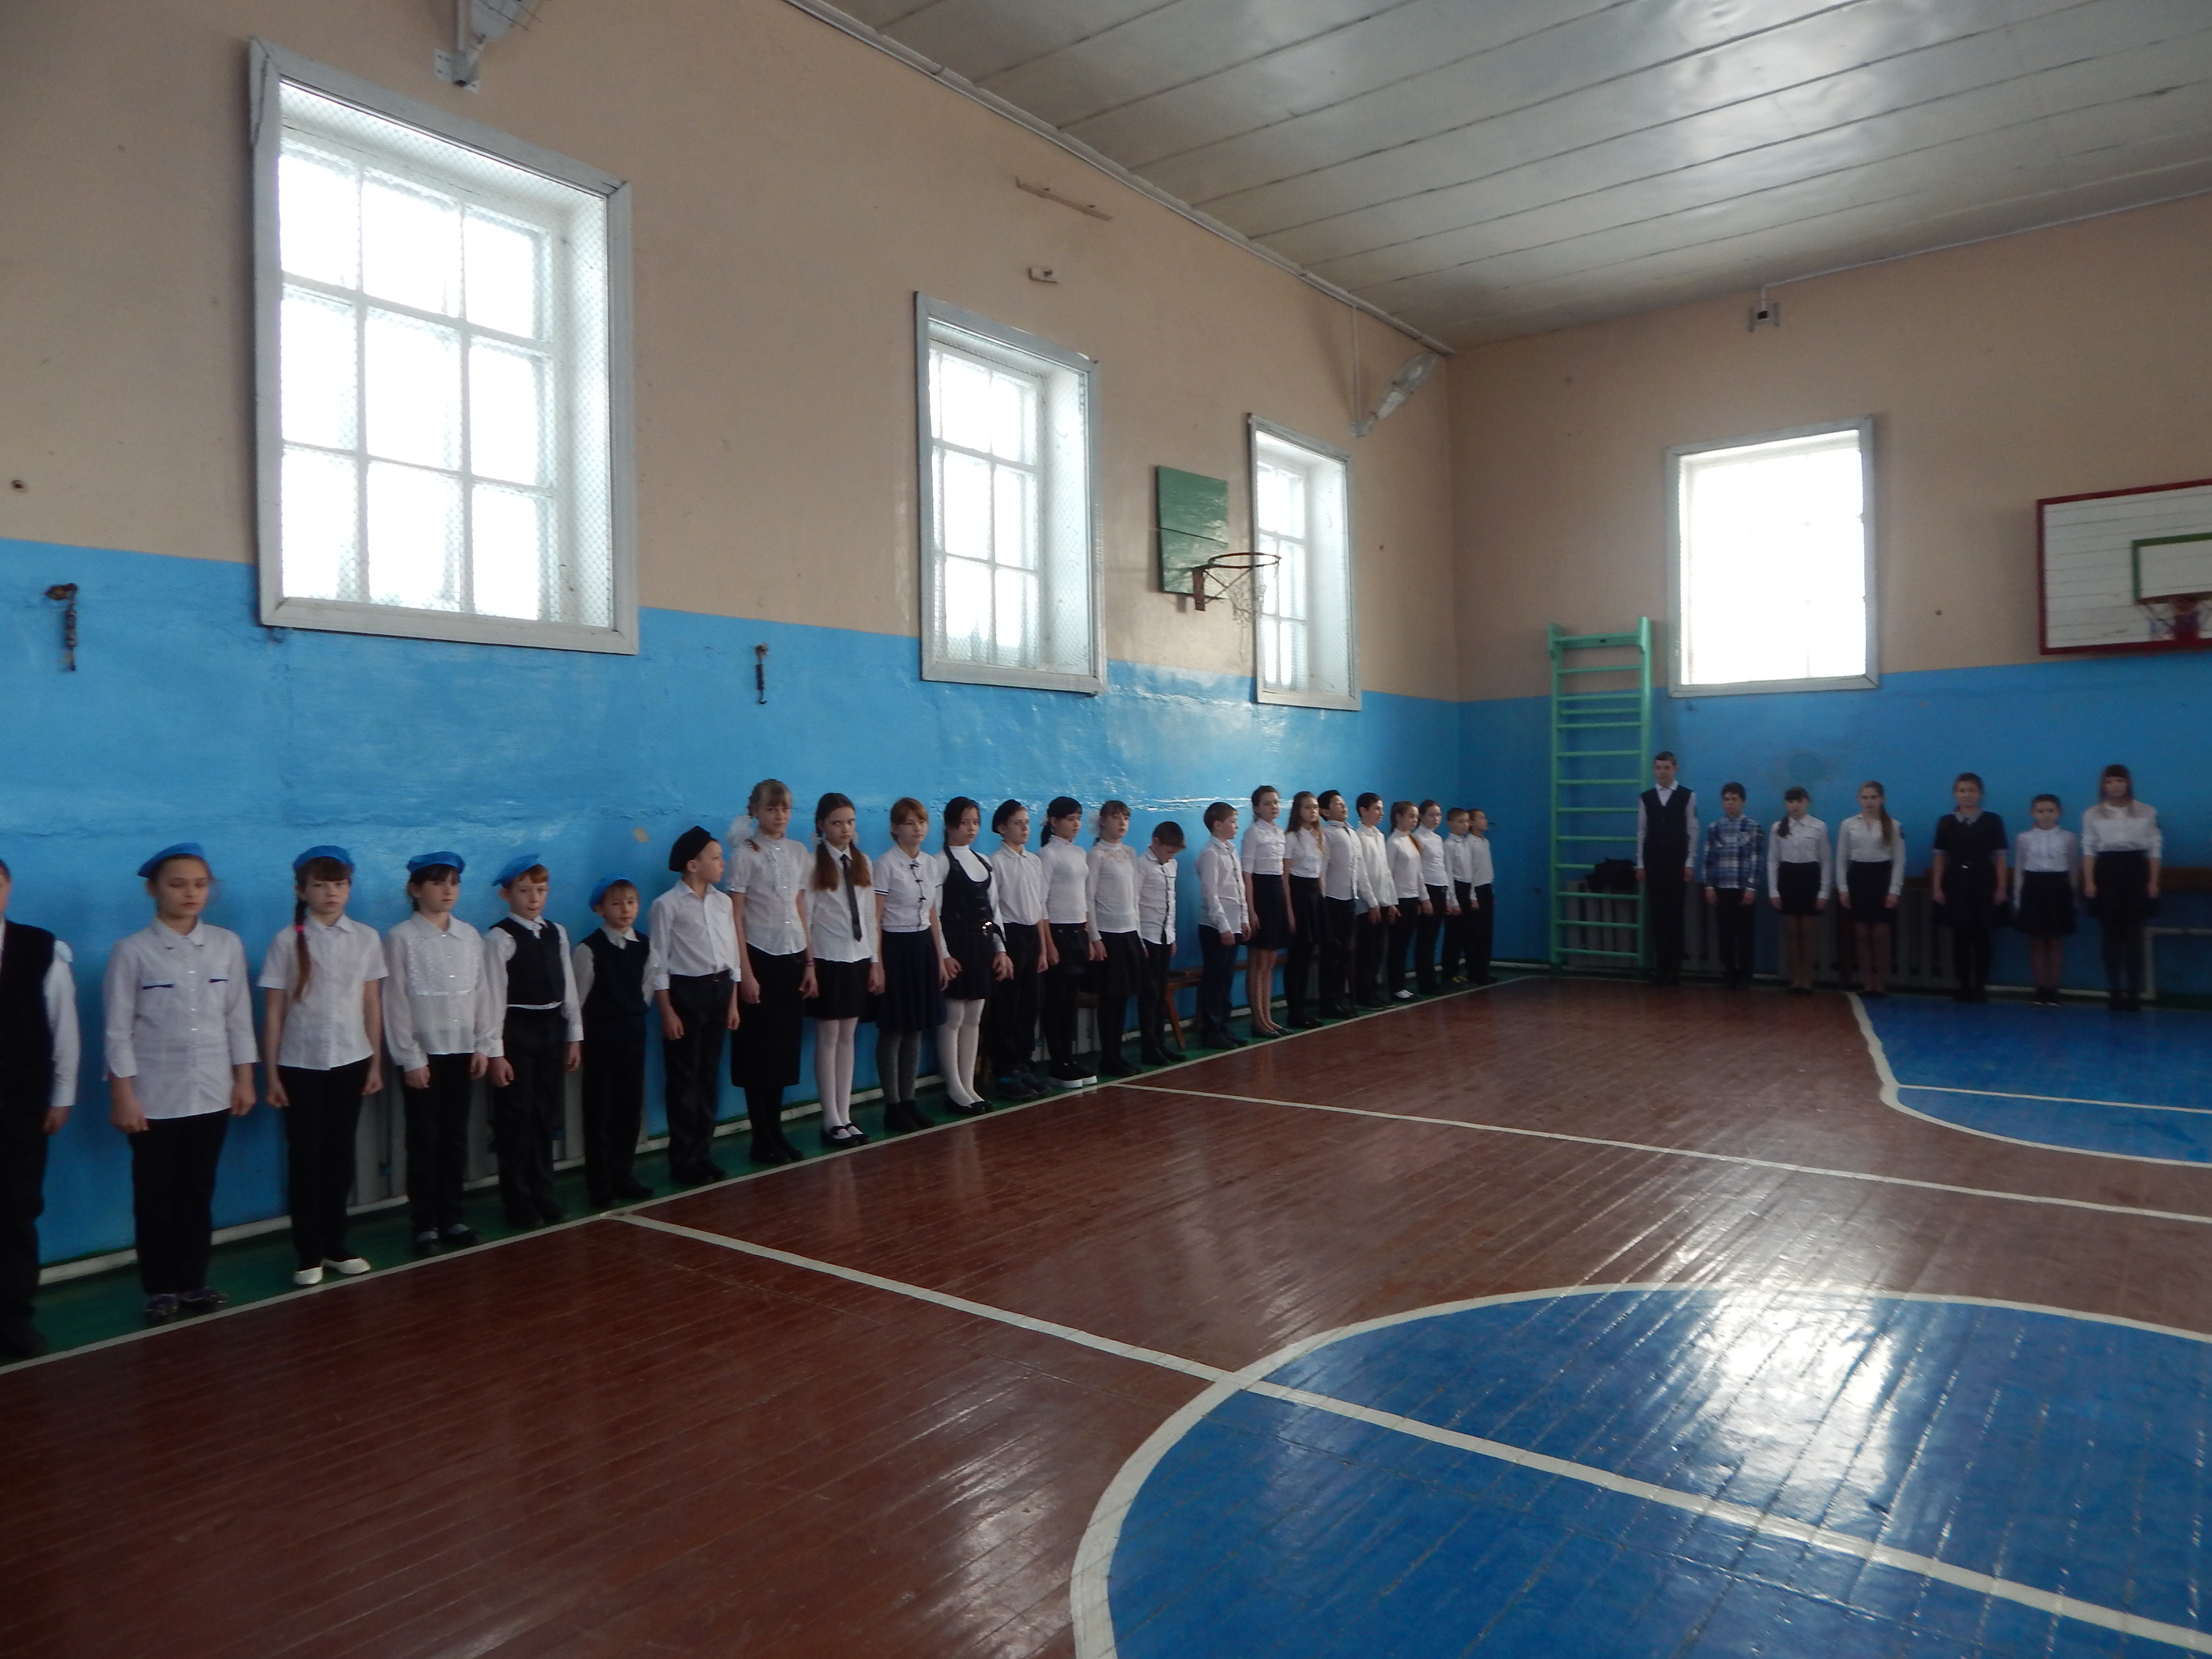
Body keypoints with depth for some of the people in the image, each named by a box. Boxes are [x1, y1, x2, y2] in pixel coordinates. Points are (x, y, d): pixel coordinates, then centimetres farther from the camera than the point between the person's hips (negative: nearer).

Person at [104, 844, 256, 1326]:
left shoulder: (227, 945, 2)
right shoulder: (132, 951, -6)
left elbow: (239, 1017, 6)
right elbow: (118, 1029, -6)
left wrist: (245, 1079, 4)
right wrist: (122, 1096, -8)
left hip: (211, 1093, 2)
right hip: (155, 1098, -2)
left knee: (198, 1192, 11)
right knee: (155, 1197, 8)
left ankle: (193, 1282, 22)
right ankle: (160, 1288, 20)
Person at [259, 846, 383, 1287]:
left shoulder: (366, 939, 1)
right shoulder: (287, 942, -4)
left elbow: (373, 1005, 4)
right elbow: (274, 1013, -3)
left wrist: (376, 1063, 5)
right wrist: (272, 1073, -3)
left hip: (350, 1062, 2)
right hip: (301, 1065, -2)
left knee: (340, 1155, 10)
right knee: (305, 1158, 5)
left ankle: (336, 1245, 22)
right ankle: (308, 1254, 14)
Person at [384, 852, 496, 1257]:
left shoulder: (470, 936, 6)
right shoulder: (402, 938, -7)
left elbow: (482, 992, 8)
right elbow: (396, 1002, -8)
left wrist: (484, 1046, 3)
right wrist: (410, 1058, -10)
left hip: (463, 1051, 4)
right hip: (423, 1054, -4)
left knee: (456, 1139, 10)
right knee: (424, 1142, 4)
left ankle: (452, 1219, 20)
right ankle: (425, 1226, 13)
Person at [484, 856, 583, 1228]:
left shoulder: (557, 933, 8)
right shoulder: (500, 938, -11)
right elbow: (494, 998, -13)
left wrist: (574, 1037, 8)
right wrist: (495, 1053, -15)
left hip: (552, 1030, 6)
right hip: (517, 1031, -6)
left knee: (546, 1118, 13)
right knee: (516, 1120, 4)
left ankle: (544, 1197, 25)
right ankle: (519, 1205, 16)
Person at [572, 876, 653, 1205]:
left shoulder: (645, 946, 3)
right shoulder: (590, 949, -11)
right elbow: (577, 997, -8)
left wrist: (637, 1014, 5)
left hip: (634, 1032, 5)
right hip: (601, 1034, -5)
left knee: (631, 1106, 10)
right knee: (599, 1108, 3)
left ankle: (623, 1175, 23)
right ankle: (600, 1185, 12)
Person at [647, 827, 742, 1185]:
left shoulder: (722, 903, 8)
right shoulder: (667, 905, -10)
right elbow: (657, 963, -10)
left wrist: (733, 1003, 10)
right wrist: (667, 1012, -12)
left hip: (719, 989, 6)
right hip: (686, 992, -6)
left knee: (709, 1076, 12)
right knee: (684, 1079, 2)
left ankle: (704, 1155, 23)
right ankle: (684, 1161, 13)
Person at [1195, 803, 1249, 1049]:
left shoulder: (1232, 851, 13)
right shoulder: (1211, 854, -13)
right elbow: (1211, 893, -17)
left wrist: (1244, 919, 13)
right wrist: (1223, 927, -18)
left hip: (1233, 925, 8)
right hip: (1216, 927, -8)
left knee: (1227, 979, 13)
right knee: (1213, 980, -2)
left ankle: (1222, 1027, 21)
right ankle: (1210, 1033, 5)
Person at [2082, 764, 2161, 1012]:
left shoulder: (2146, 812, 6)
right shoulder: (2092, 814, 6)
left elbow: (2155, 848, 6)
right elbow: (2089, 849, 4)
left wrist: (2153, 881, -1)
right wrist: (2089, 882, -4)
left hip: (2135, 871, 0)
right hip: (2106, 872, 0)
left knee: (2134, 934, -1)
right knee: (2112, 935, 2)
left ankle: (2134, 993, 3)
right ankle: (2114, 992, 6)